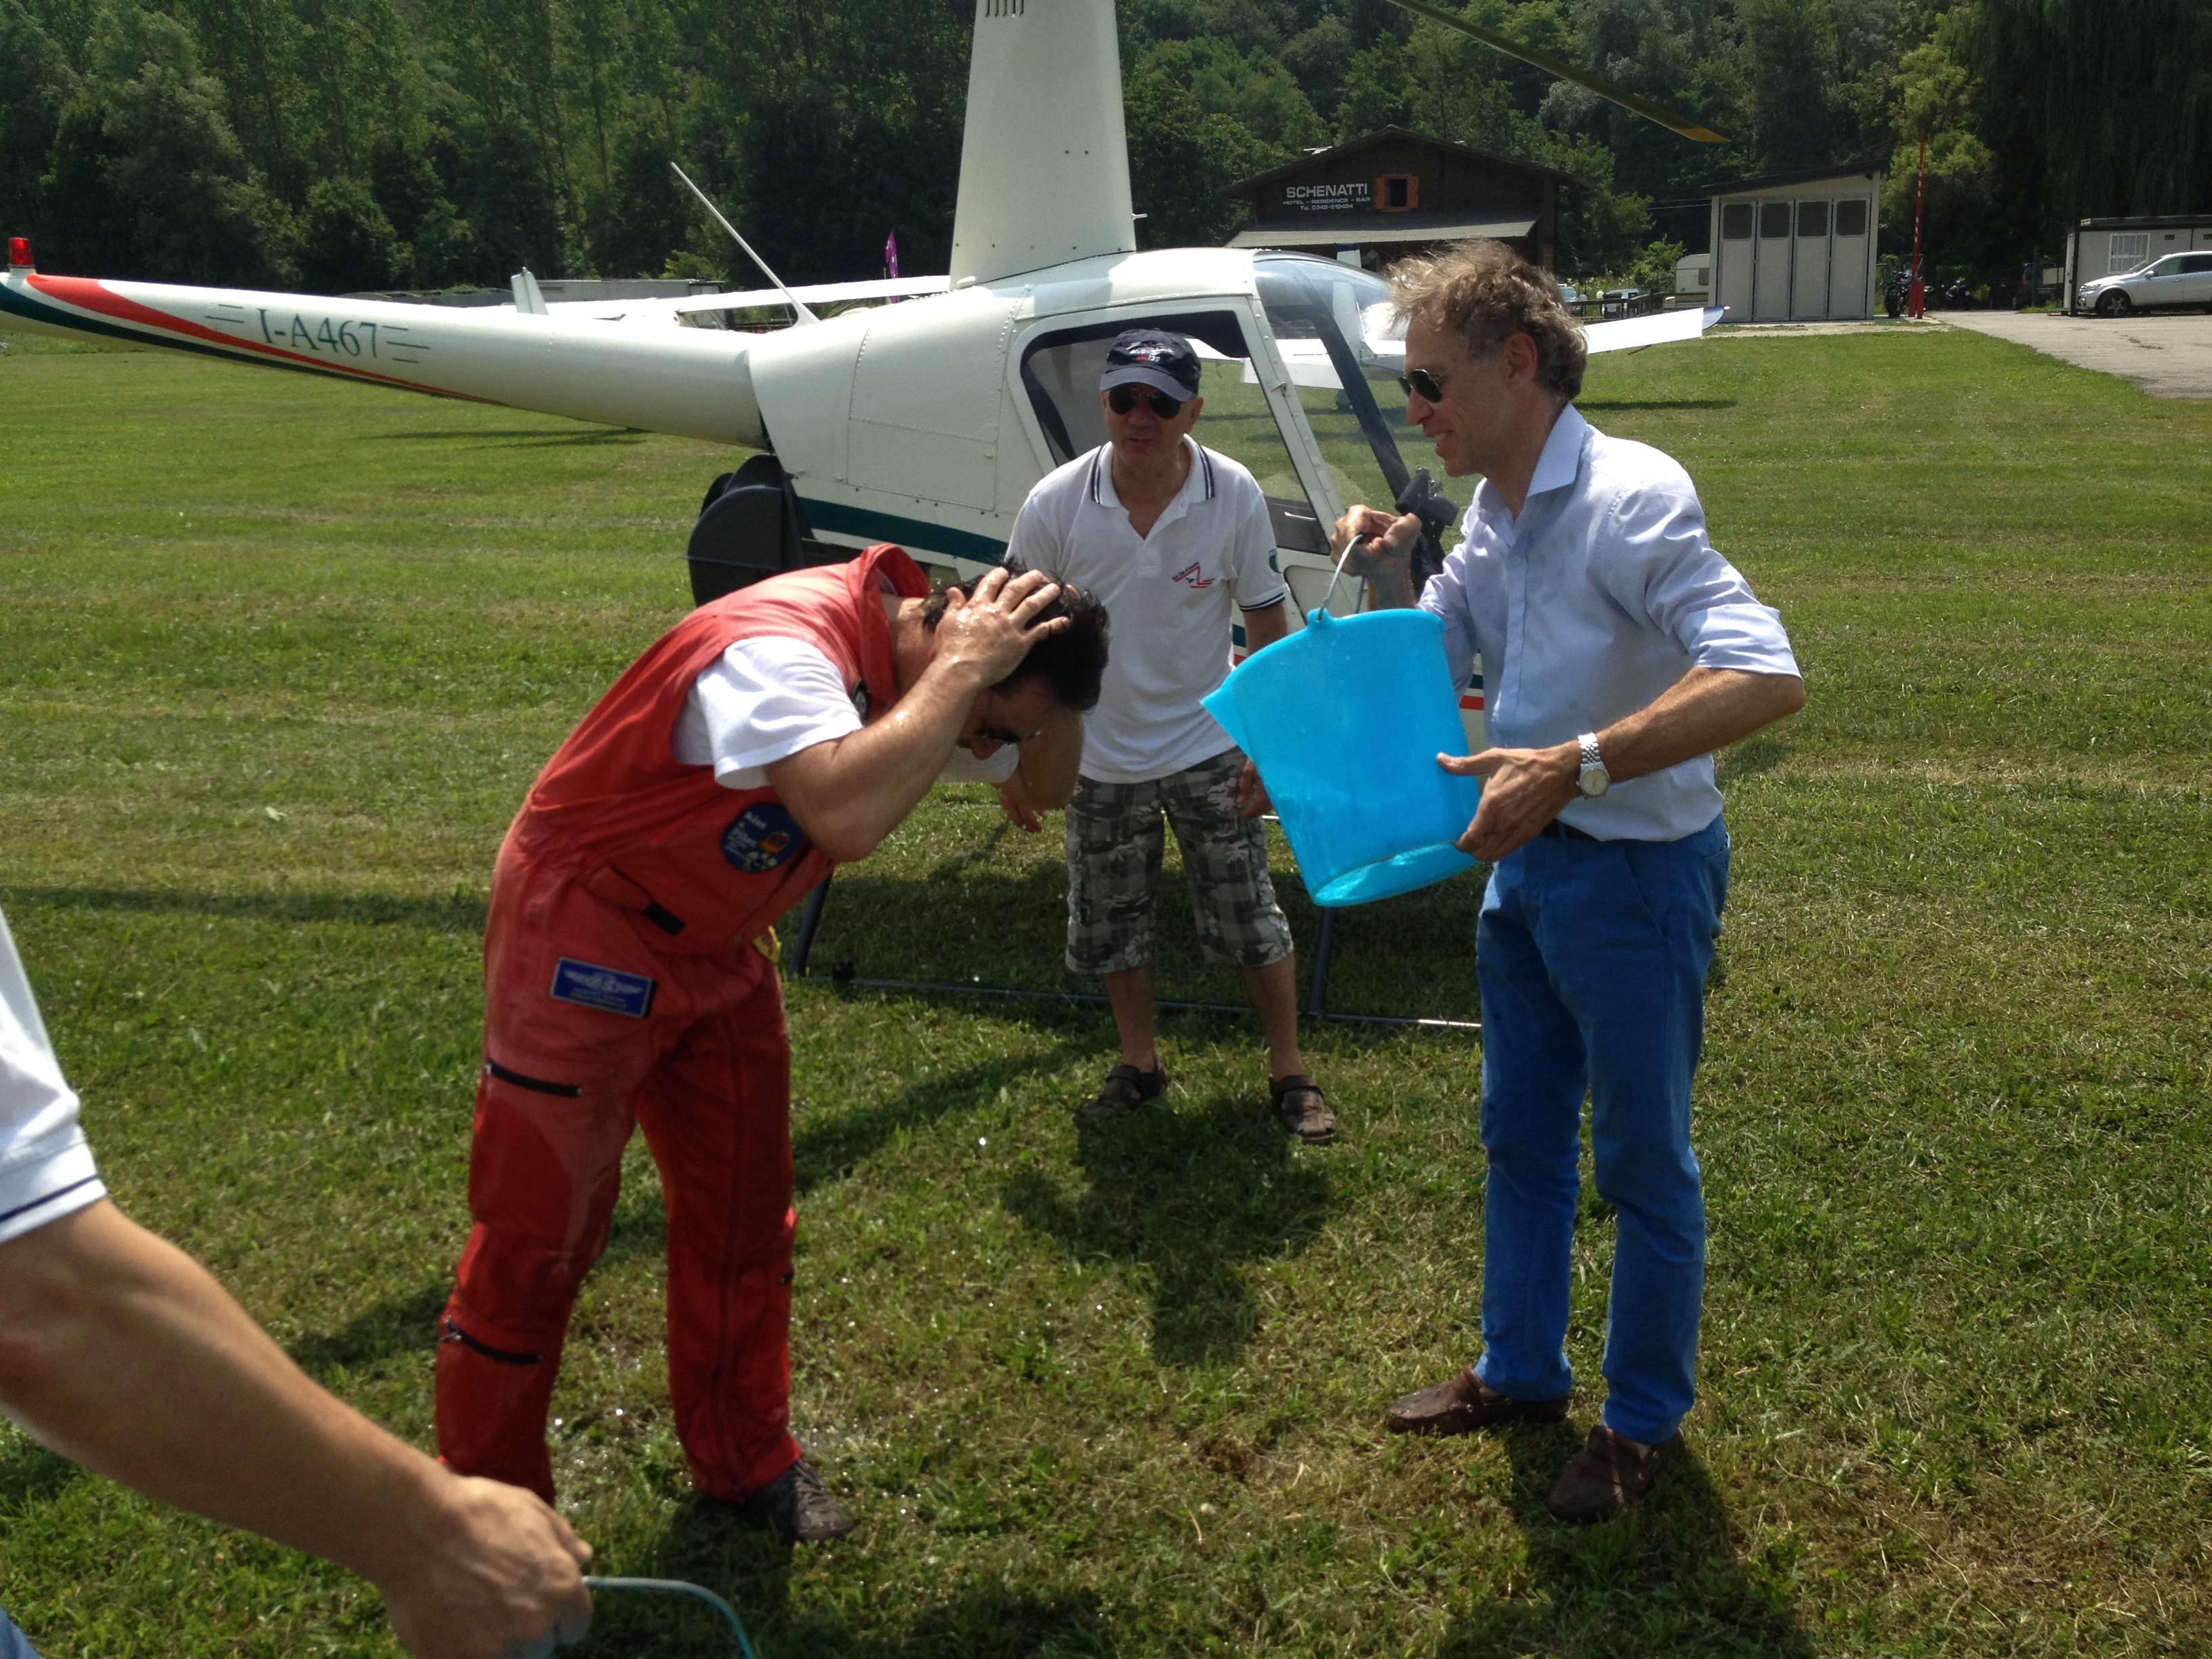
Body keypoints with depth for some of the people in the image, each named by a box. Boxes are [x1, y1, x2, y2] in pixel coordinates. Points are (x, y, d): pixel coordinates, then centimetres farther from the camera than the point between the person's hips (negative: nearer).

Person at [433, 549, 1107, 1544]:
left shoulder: (905, 649, -6)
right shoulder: (784, 650, -33)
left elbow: (1045, 790, 4)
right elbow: (848, 814, -52)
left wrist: (1054, 668, -16)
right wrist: (964, 666, -40)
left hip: (714, 950, 8)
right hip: (584, 940, -8)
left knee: (742, 1212, 13)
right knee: (537, 1237, 0)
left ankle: (743, 1460, 30)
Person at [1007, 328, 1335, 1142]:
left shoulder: (1235, 496, -15)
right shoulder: (1054, 506, -16)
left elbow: (1267, 626, -5)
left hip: (1208, 747, -1)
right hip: (1099, 756, 1)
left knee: (1250, 919, 4)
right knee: (1110, 924, 14)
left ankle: (1289, 1070, 22)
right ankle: (1139, 1062, 35)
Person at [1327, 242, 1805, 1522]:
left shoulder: (1630, 499, -23)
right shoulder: (1496, 519, 4)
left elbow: (1766, 677, -34)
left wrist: (1576, 764, -39)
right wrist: (1388, 579, -3)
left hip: (1639, 874, -8)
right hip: (1526, 861, 9)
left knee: (1644, 1162, 8)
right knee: (1521, 1138, 20)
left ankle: (1647, 1421, 27)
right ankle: (1522, 1372, 39)